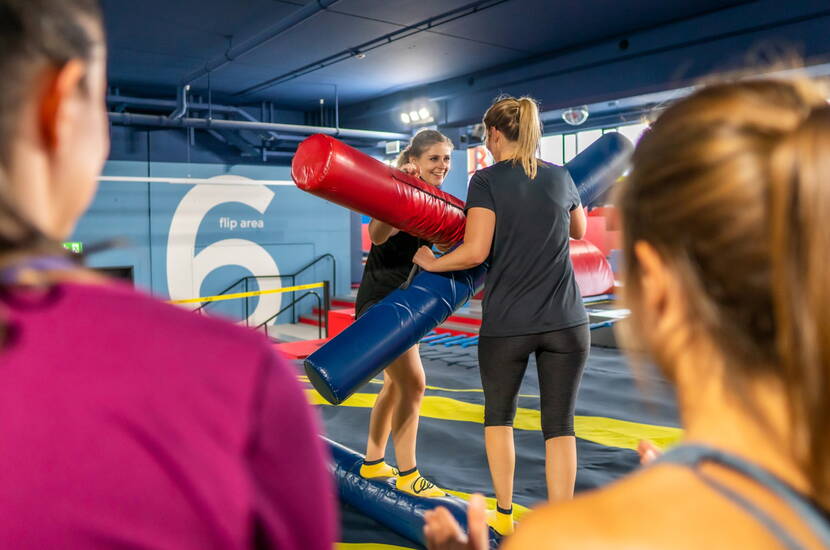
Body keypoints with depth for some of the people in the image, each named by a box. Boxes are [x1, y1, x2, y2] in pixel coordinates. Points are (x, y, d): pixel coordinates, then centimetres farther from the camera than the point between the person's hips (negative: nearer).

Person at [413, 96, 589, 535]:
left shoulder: (487, 181, -7)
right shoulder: (560, 177, 7)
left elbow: (475, 252, -16)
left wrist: (432, 263, 0)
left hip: (506, 325, -2)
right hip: (566, 322, 3)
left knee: (499, 415, 20)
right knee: (559, 425, 7)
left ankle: (504, 515, 29)